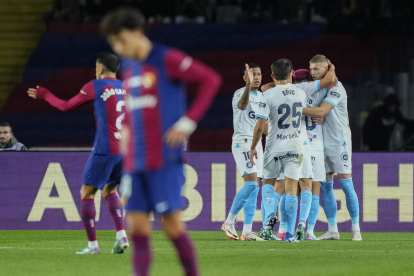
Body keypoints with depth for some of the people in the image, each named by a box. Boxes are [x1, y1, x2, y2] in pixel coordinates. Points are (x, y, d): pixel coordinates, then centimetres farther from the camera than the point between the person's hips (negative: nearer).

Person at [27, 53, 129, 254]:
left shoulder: (95, 87, -3)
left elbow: (66, 106, 5)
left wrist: (44, 95, 19)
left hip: (104, 150, -6)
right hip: (125, 150, 6)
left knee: (86, 193, 4)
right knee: (109, 191, 21)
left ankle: (92, 244, -1)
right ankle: (121, 236, 5)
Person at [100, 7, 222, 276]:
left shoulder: (167, 59, -8)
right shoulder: (128, 67, 14)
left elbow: (211, 79, -11)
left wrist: (188, 122, -14)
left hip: (165, 159, -6)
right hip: (135, 162, 6)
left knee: (172, 223, -5)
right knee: (137, 226, -1)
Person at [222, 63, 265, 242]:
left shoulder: (261, 96, 16)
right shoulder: (240, 93, -9)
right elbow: (242, 105, -35)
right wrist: (249, 85, -48)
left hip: (256, 144, 8)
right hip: (242, 143, -8)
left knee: (254, 188, 2)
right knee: (251, 183, -19)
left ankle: (247, 231, 1)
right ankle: (229, 222, -9)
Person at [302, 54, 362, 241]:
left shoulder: (336, 88, -12)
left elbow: (321, 111, -23)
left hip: (339, 140, -7)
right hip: (321, 142, 7)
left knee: (346, 184, -7)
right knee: (325, 186, 4)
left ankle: (356, 230, -2)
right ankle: (332, 231, 8)